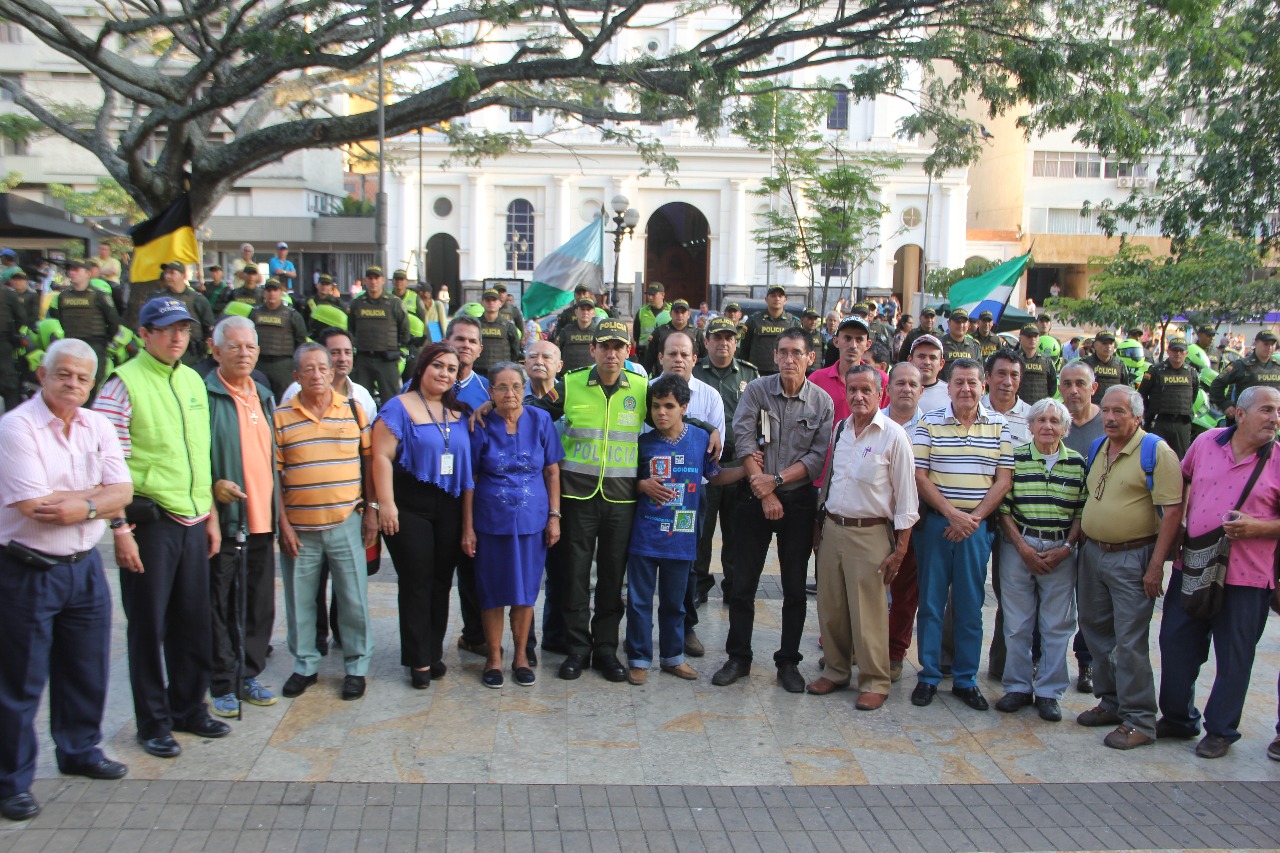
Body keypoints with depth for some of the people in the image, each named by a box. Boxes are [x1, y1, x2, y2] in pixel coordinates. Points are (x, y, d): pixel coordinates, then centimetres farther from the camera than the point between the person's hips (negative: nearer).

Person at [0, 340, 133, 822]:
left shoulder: (98, 426, 6)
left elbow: (123, 492, 1)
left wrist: (83, 506, -17)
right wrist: (96, 492, -11)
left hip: (85, 566, 6)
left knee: (88, 670, 17)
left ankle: (80, 751, 36)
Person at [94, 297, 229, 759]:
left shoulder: (193, 381, 13)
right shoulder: (124, 383, -8)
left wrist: (211, 516, 17)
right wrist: (120, 529, -17)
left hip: (192, 521, 6)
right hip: (149, 520, -6)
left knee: (193, 620, 12)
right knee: (148, 624, 4)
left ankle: (189, 708, 28)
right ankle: (153, 723, 17)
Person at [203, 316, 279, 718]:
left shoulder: (264, 397, 15)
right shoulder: (204, 396, -8)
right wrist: (212, 485, -23)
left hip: (261, 519, 6)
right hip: (223, 519, -6)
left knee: (260, 605, 12)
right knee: (220, 606, 3)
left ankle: (249, 675, 25)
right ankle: (222, 685, 14)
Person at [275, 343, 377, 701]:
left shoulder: (354, 410, 4)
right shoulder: (280, 417, 1)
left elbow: (369, 462, 7)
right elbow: (273, 474, 1)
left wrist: (372, 509, 1)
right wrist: (283, 523, -4)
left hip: (346, 524, 0)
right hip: (299, 528, 0)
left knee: (354, 600, 4)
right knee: (300, 601, 10)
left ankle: (356, 667, 18)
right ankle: (305, 666, 26)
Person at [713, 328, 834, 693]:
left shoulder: (822, 402, -1)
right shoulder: (757, 390, -3)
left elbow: (819, 456, -6)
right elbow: (743, 442, -9)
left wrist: (777, 479, -16)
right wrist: (765, 493, -14)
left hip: (799, 499, 0)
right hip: (755, 496, 0)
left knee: (795, 587, 6)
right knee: (743, 583, 4)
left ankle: (788, 661, 18)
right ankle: (738, 658, 17)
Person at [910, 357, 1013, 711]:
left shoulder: (999, 426, 4)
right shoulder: (929, 423, 0)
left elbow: (1003, 480, 1)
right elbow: (920, 476, -4)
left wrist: (974, 518, -9)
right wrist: (952, 513, -13)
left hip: (977, 526, 1)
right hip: (936, 522, -1)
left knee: (970, 606, 7)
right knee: (930, 602, 4)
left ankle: (966, 680, 17)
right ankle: (929, 676, 15)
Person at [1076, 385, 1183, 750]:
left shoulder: (1157, 452, -11)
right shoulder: (1097, 449, 11)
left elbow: (1172, 512, -15)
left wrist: (1156, 565, -18)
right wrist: (1082, 545, 15)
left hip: (1131, 557, -8)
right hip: (1092, 553, 8)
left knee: (1129, 641, -6)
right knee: (1097, 631, 15)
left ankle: (1138, 720, 4)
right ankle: (1111, 703, 29)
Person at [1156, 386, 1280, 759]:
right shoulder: (1206, 442, 2)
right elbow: (1182, 481, 19)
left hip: (1245, 575, -3)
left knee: (1234, 657, 6)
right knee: (1176, 643, 11)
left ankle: (1220, 730, 22)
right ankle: (1177, 718, 28)